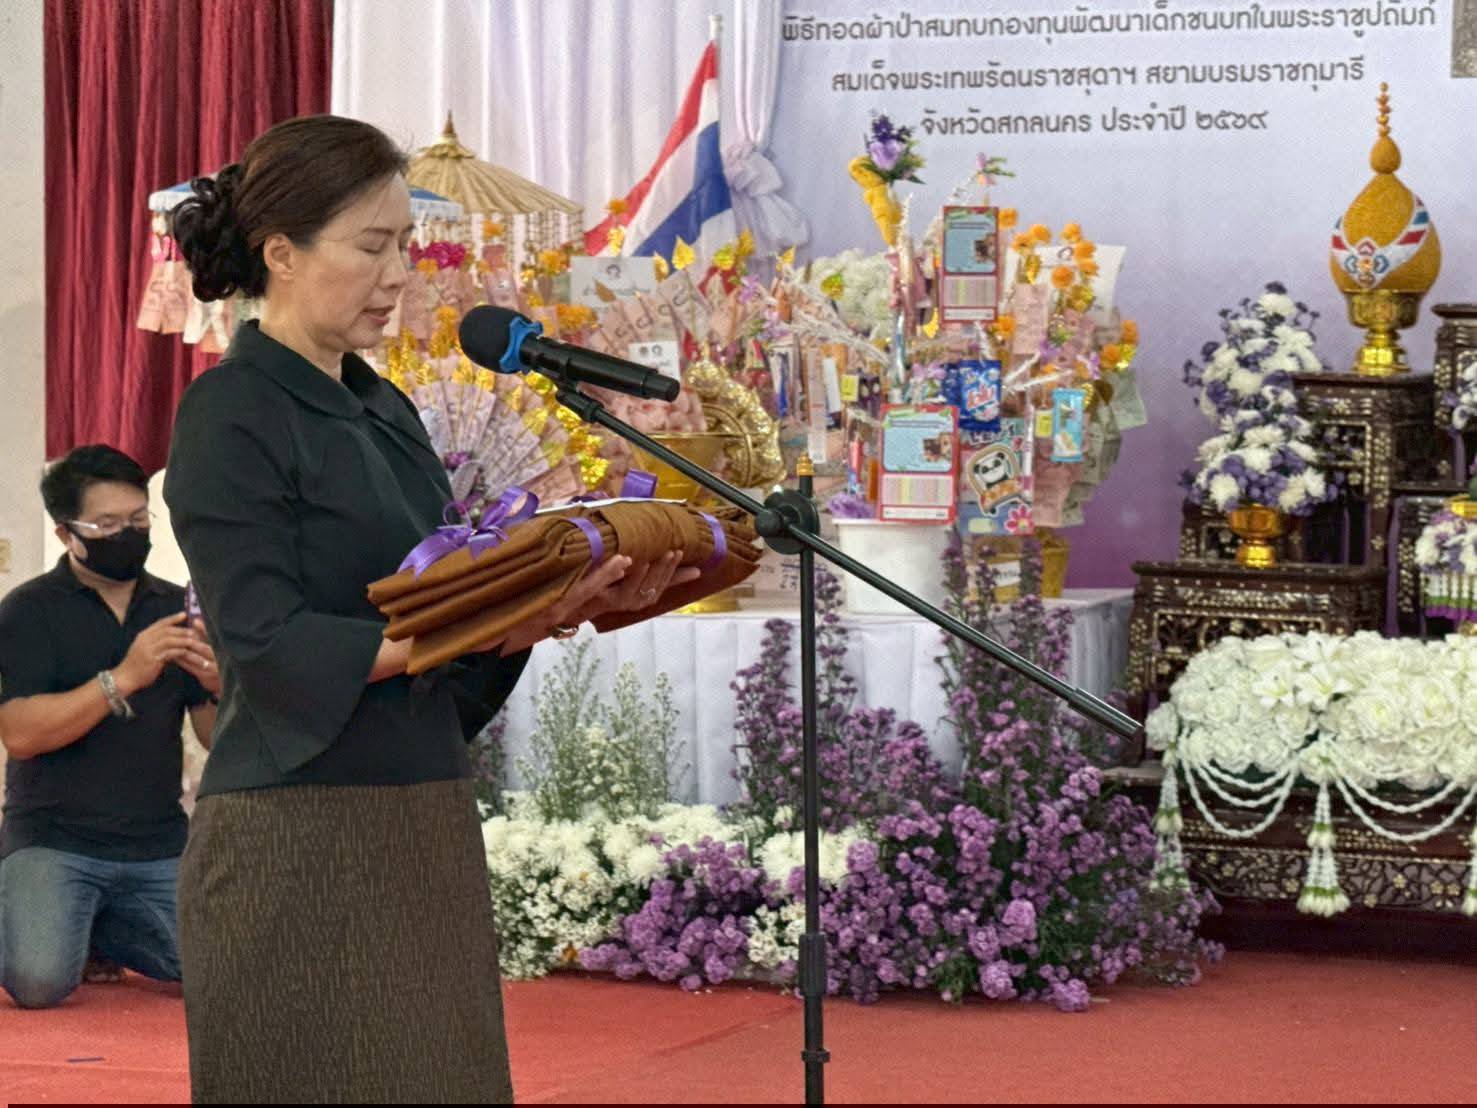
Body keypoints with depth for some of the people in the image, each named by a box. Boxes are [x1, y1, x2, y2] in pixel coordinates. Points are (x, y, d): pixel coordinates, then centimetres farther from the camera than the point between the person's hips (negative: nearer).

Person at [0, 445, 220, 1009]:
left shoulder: (175, 608, 10)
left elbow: (218, 739, 7)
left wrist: (219, 687, -17)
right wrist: (124, 678, -25)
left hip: (157, 848, 4)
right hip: (53, 839, -4)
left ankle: (99, 932, 16)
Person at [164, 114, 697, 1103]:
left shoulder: (386, 412, 16)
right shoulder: (231, 417, -9)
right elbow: (270, 645, -17)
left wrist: (566, 605, -3)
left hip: (425, 833, 8)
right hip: (301, 845, -8)